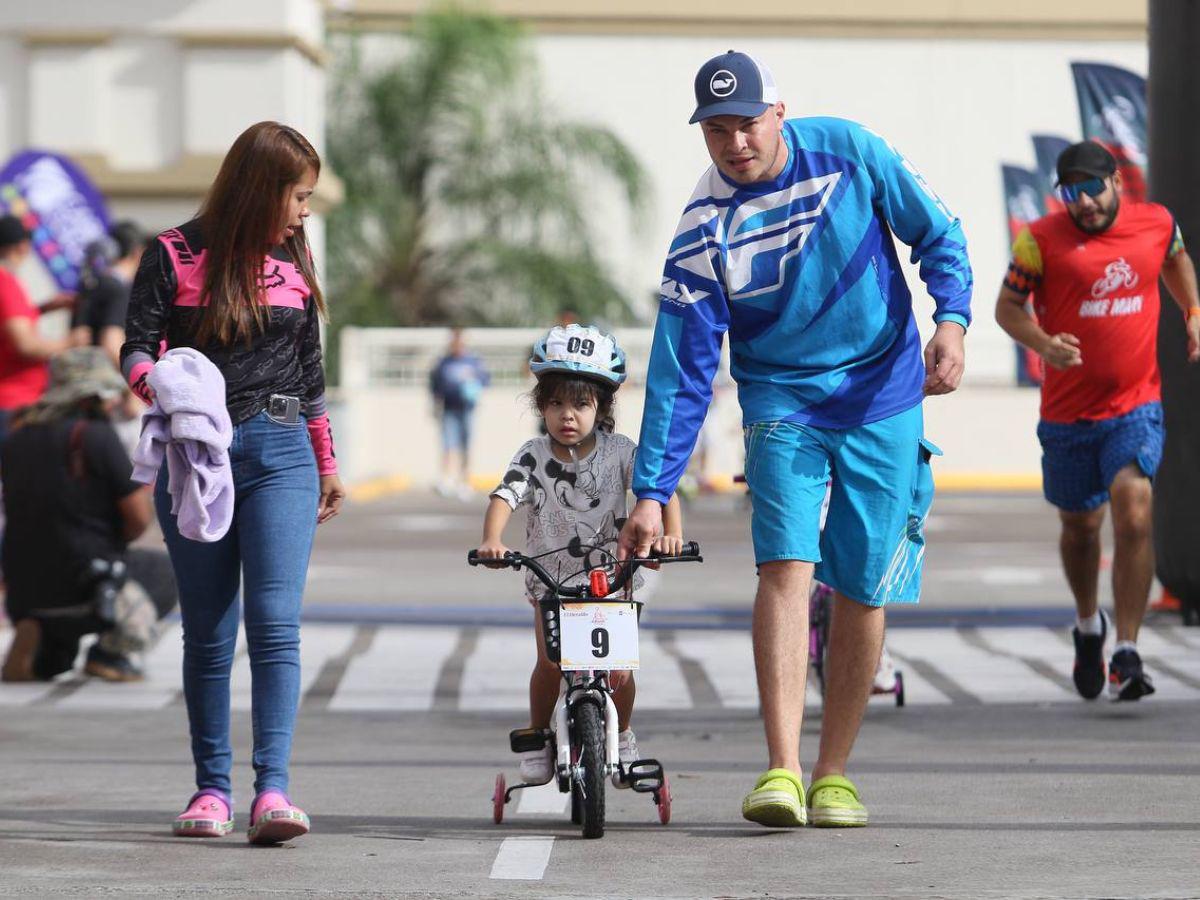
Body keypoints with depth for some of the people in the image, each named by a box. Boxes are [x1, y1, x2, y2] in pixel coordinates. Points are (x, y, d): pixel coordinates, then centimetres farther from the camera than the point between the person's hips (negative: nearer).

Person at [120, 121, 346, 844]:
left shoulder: (293, 262, 12)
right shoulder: (175, 255, 0)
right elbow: (138, 347, -3)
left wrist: (328, 466, 24)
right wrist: (161, 386, -26)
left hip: (278, 455, 2)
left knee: (276, 622, -12)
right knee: (207, 633, 3)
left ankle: (273, 788, -19)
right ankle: (212, 787, 12)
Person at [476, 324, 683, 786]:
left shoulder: (620, 452, -11)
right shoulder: (533, 456, -11)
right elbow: (504, 497, -23)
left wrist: (672, 535, -38)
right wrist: (492, 541, -43)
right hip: (551, 579, 0)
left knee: (618, 668, -8)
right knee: (549, 662, -12)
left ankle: (621, 737, 20)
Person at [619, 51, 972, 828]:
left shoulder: (848, 151, -10)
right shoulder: (704, 230, -12)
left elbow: (937, 233, 1)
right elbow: (681, 370, -10)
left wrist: (952, 320, -16)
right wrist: (652, 490, -13)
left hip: (883, 396, 1)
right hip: (782, 404, -1)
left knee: (862, 588, 0)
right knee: (787, 566, -20)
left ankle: (834, 775, 12)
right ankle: (782, 772, -25)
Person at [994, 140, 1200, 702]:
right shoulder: (1042, 240, -7)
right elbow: (1007, 305, -3)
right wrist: (1042, 343, -21)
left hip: (1136, 407, 0)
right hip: (1068, 411, 0)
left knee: (1133, 513, -20)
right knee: (1080, 525, 15)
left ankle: (1126, 655, -17)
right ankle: (1088, 625, 44)